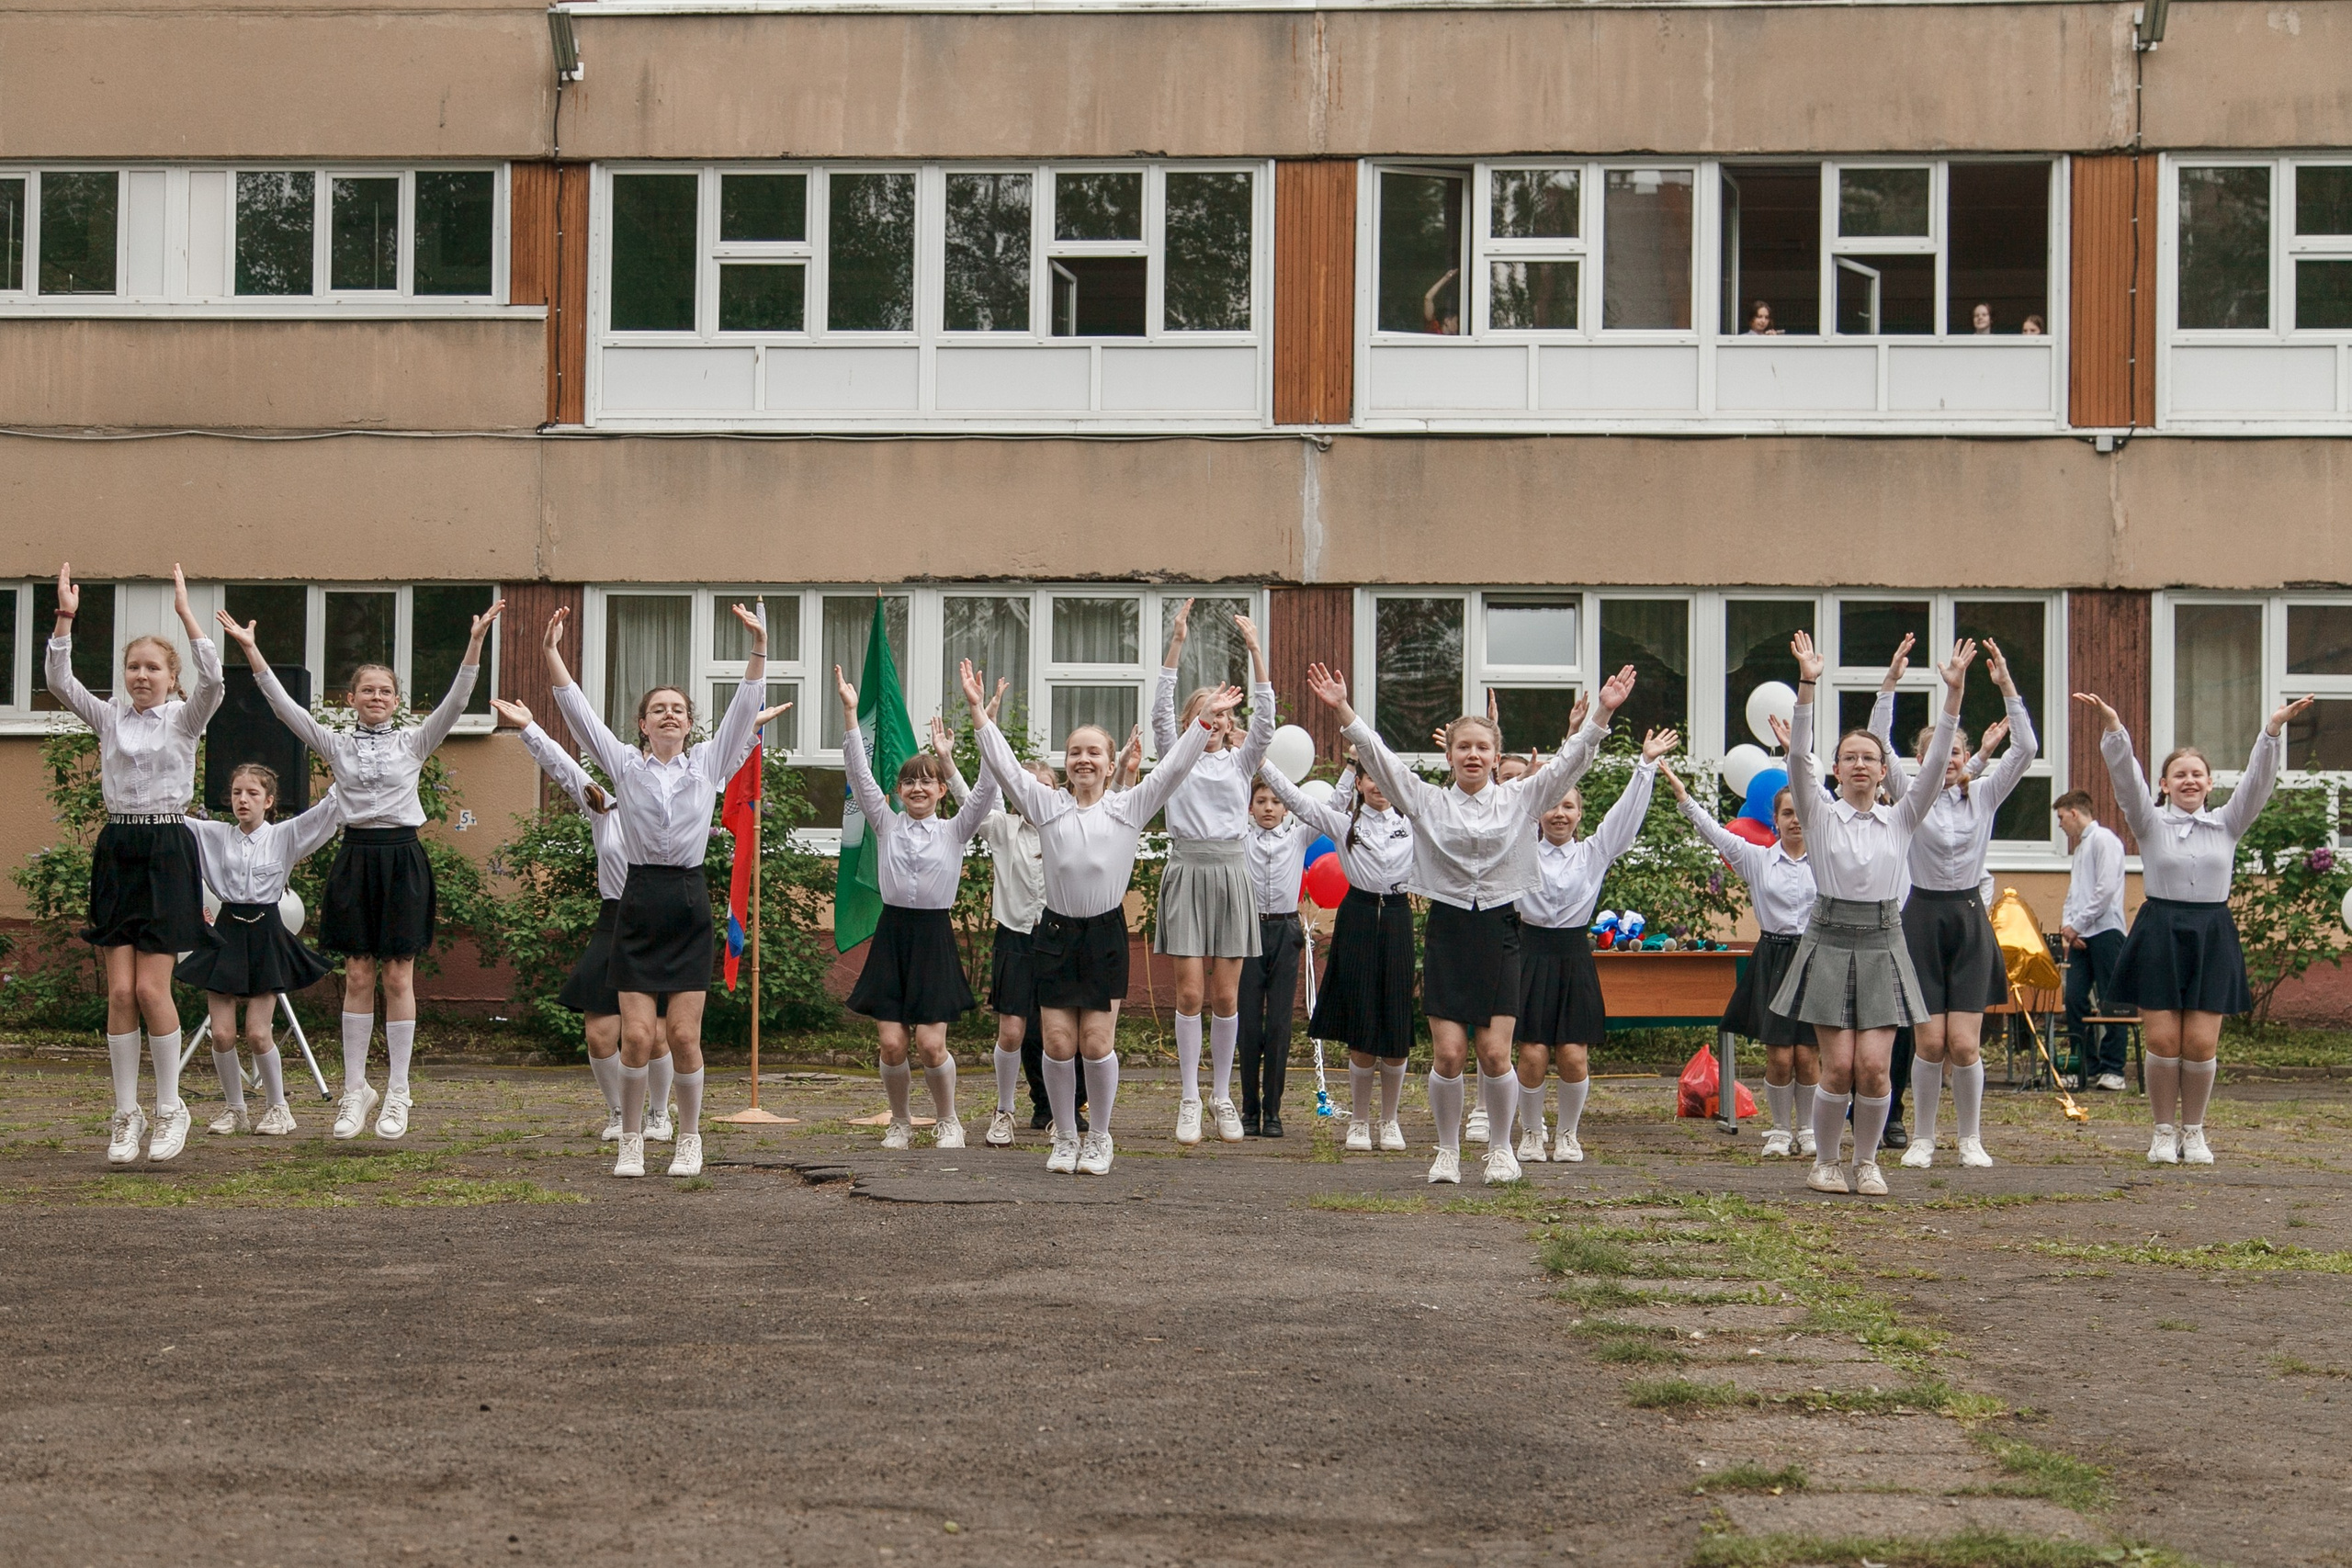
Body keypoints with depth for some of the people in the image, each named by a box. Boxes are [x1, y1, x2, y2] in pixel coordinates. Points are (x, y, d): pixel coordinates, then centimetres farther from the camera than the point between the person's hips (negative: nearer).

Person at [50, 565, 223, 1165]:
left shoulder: (185, 718, 2)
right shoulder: (109, 717, 10)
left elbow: (212, 680, -17)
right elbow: (59, 681, -2)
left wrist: (185, 612, -21)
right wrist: (65, 619, -13)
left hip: (167, 852, -3)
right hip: (117, 850, 3)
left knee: (151, 988, -9)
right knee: (120, 991, -1)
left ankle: (170, 1108, 6)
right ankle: (126, 1115, 6)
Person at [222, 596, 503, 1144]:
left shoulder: (414, 742, 4)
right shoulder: (336, 745, 7)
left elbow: (455, 701, -7)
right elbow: (284, 705, 0)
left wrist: (476, 642, -19)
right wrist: (251, 650, -10)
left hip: (402, 858, -1)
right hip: (355, 857, 1)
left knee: (398, 979, 2)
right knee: (358, 978, 4)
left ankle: (397, 1091, 8)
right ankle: (355, 1089, 11)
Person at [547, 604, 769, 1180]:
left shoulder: (709, 763, 9)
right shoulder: (625, 765, 8)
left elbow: (744, 709, 1)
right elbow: (577, 710, 1)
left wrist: (759, 648, -9)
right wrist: (552, 653, -8)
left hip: (689, 903, 0)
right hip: (639, 901, 0)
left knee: (683, 1035, -2)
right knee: (637, 1036, -6)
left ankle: (689, 1137, 15)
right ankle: (631, 1139, 11)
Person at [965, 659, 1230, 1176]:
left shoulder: (1130, 807, 4)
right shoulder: (1046, 805, 5)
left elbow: (1173, 768, -1)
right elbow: (1003, 764, 1)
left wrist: (1206, 721, -7)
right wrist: (979, 712, -5)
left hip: (1106, 934, -1)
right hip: (1056, 932, 1)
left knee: (1097, 1043, -3)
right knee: (1058, 1042, -1)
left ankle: (1099, 1137, 15)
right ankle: (1065, 1137, 16)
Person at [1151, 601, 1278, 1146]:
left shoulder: (1240, 761, 12)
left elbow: (1264, 720, -3)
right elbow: (1160, 712, -5)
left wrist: (1255, 650, -12)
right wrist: (1176, 644, -14)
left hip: (1231, 875, 1)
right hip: (1187, 871, -1)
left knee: (1225, 996, 2)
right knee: (1190, 993, -5)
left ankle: (1222, 1096, 14)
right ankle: (1189, 1099, 4)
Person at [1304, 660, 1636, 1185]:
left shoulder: (1520, 799, 7)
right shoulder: (1427, 802, 6)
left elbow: (1570, 761, 0)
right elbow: (1378, 757, -2)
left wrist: (1603, 712, -13)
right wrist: (1342, 710, -14)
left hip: (1499, 931, 0)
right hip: (1448, 930, 0)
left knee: (1495, 1054, -5)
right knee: (1448, 1054, -4)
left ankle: (1501, 1147, 15)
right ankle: (1447, 1150, 14)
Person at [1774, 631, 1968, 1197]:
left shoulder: (1901, 819, 8)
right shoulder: (1819, 815, 3)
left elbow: (1936, 762, -2)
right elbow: (1799, 758, -11)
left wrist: (1954, 691, -11)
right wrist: (1807, 687, -22)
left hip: (1882, 946, 1)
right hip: (1829, 943, -1)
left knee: (1873, 1066, -7)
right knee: (1838, 1067, -6)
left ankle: (1867, 1161, 13)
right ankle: (1825, 1162, 14)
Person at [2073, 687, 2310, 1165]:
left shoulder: (2227, 824, 10)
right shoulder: (2150, 823, 5)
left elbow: (2258, 780, -1)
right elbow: (2126, 777, -8)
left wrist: (2275, 728, -15)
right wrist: (2112, 727, -23)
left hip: (2212, 936, 1)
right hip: (2159, 934, -1)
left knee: (2202, 1044, -3)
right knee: (2162, 1041, -4)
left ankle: (2193, 1131, 13)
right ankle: (2165, 1131, 10)